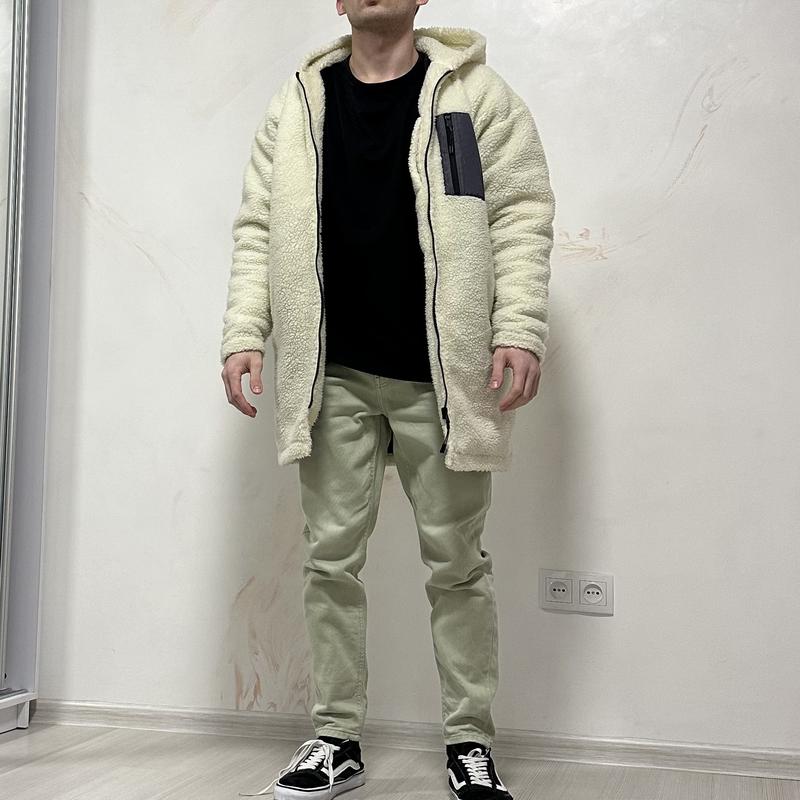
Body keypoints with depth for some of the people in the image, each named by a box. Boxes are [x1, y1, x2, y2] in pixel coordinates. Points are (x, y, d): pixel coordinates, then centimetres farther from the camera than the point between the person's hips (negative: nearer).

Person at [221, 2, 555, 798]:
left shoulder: (477, 93, 5)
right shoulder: (295, 106, 12)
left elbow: (520, 215, -1)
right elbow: (258, 228, 10)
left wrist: (520, 330, -12)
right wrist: (243, 332, -1)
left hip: (440, 376, -2)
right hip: (331, 377, 3)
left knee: (456, 561, 5)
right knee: (331, 558, 6)